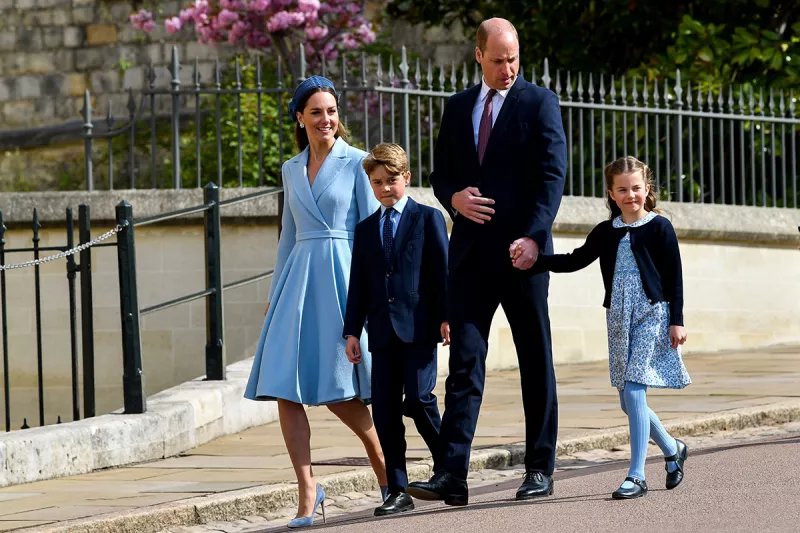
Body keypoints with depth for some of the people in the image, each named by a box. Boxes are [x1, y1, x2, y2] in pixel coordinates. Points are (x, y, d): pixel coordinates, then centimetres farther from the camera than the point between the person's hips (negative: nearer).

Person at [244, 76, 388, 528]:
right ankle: (307, 492, -6)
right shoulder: (292, 170, 15)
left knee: (339, 390, -5)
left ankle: (383, 456, 21)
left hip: (342, 275, -5)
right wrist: (276, 292, 19)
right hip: (298, 279, 5)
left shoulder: (356, 163, 0)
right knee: (284, 388, -8)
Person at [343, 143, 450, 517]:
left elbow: (442, 271, 0)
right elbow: (358, 285, 15)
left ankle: (445, 465, 9)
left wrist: (446, 316, -8)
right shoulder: (366, 229, 16)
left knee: (418, 400, -15)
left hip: (419, 327, -4)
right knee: (384, 411, 0)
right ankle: (398, 492, 3)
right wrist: (352, 330, 8)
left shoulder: (427, 219, 4)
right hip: (383, 331, 4)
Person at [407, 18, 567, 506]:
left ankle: (541, 470, 12)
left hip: (521, 251, -3)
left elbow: (552, 175, -9)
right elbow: (441, 173, 18)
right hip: (471, 252, 3)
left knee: (536, 363, 5)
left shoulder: (539, 103, -1)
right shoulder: (458, 108, 14)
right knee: (465, 361, -4)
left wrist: (533, 237, -21)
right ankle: (452, 475, -10)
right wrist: (454, 197, -6)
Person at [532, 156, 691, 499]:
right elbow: (576, 260, 15)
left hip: (652, 316, -6)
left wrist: (676, 321, -7)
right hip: (619, 319, 6)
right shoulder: (606, 232, 11)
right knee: (629, 401, 7)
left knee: (633, 391, -15)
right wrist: (536, 260, 3)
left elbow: (674, 278, -3)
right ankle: (672, 450, 31)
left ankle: (636, 476, -13)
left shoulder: (659, 228, -2)